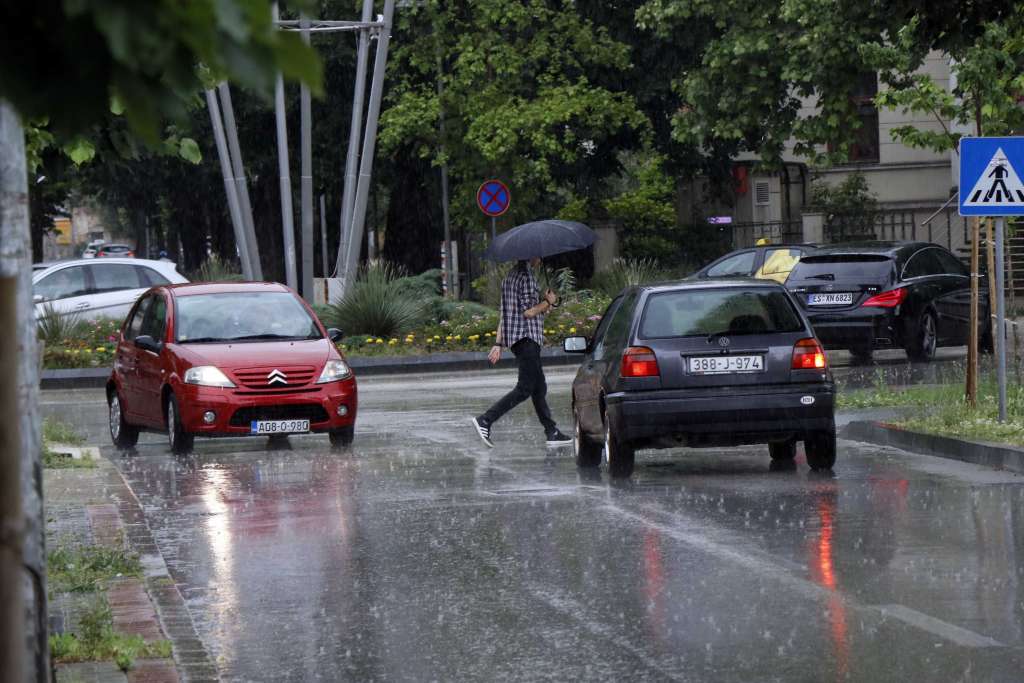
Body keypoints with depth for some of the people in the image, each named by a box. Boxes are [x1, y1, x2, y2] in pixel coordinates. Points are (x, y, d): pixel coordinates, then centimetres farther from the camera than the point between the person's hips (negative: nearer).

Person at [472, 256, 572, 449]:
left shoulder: (510, 276, 18)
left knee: (539, 387, 11)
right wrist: (548, 302, -3)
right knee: (524, 389, -11)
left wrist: (499, 343, 19)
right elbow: (528, 312, -18)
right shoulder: (526, 276, -12)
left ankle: (552, 432, 11)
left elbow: (503, 314, 19)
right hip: (527, 338, -10)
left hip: (515, 338, 10)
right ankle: (485, 420, -18)